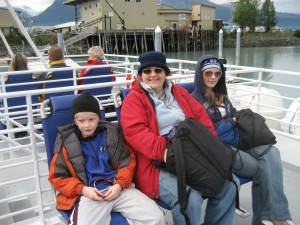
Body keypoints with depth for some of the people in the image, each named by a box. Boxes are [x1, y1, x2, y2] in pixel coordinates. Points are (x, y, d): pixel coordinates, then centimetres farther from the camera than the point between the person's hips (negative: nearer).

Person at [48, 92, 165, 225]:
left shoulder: (112, 133, 9)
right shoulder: (66, 142, 3)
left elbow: (127, 160, 12)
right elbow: (57, 176, 6)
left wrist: (119, 184, -6)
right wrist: (83, 190, -10)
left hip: (118, 188, 3)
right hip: (88, 194, -2)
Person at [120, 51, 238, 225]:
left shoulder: (179, 93, 17)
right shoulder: (134, 99, 0)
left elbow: (201, 117, 12)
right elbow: (136, 132, -15)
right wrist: (163, 150, -29)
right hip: (157, 165, -6)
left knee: (228, 184, -7)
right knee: (190, 199, -28)